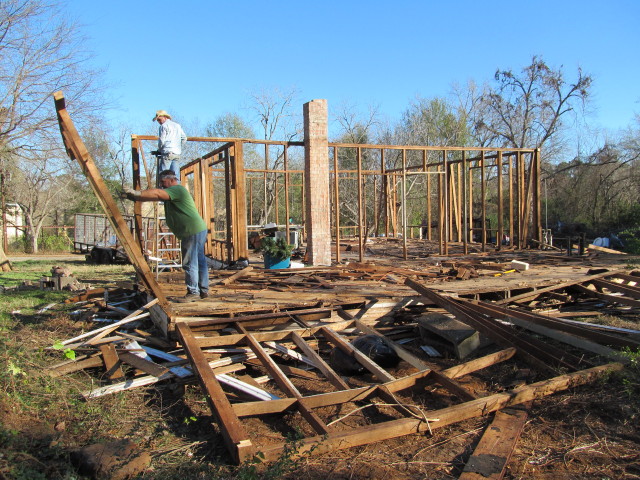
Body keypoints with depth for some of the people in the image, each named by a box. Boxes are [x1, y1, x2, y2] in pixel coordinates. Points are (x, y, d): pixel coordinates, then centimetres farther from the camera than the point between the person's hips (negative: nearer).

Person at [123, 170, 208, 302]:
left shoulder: (177, 189, -10)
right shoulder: (173, 192, 22)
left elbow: (157, 194, -25)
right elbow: (156, 196, 14)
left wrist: (137, 193, -21)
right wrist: (135, 198, 2)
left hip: (193, 231, -11)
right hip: (199, 230, 11)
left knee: (190, 263, -6)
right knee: (200, 261, 14)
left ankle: (193, 292, -1)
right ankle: (204, 290, 21)